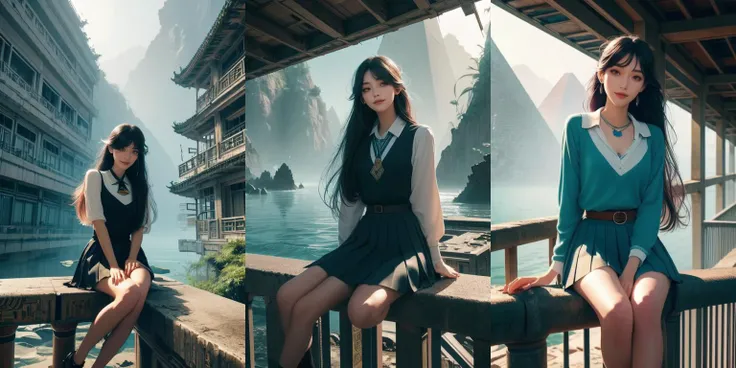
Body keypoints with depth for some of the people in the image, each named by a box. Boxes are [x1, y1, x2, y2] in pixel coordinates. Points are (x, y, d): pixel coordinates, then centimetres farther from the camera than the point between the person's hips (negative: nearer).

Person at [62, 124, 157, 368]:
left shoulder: (139, 184, 17)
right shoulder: (95, 176, 4)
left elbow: (140, 227, 9)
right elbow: (98, 222, -6)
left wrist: (131, 259, -8)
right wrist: (113, 265, -16)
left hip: (130, 253, 4)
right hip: (101, 254, -3)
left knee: (140, 292, -33)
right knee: (128, 294, -35)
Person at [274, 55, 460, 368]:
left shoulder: (419, 136, -1)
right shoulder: (359, 139, 14)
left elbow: (424, 199, -3)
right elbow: (351, 198, 14)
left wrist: (435, 258, 0)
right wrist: (344, 249, 14)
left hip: (404, 239, -5)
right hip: (365, 237, 5)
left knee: (362, 310, -35)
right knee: (288, 297, -15)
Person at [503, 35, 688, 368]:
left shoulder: (653, 136, 8)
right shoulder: (577, 128, 2)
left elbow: (652, 202, 1)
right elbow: (569, 199, 2)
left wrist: (634, 260, -14)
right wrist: (558, 262, -1)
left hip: (640, 238, 2)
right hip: (592, 235, -2)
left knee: (647, 308, -30)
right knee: (617, 311, -31)